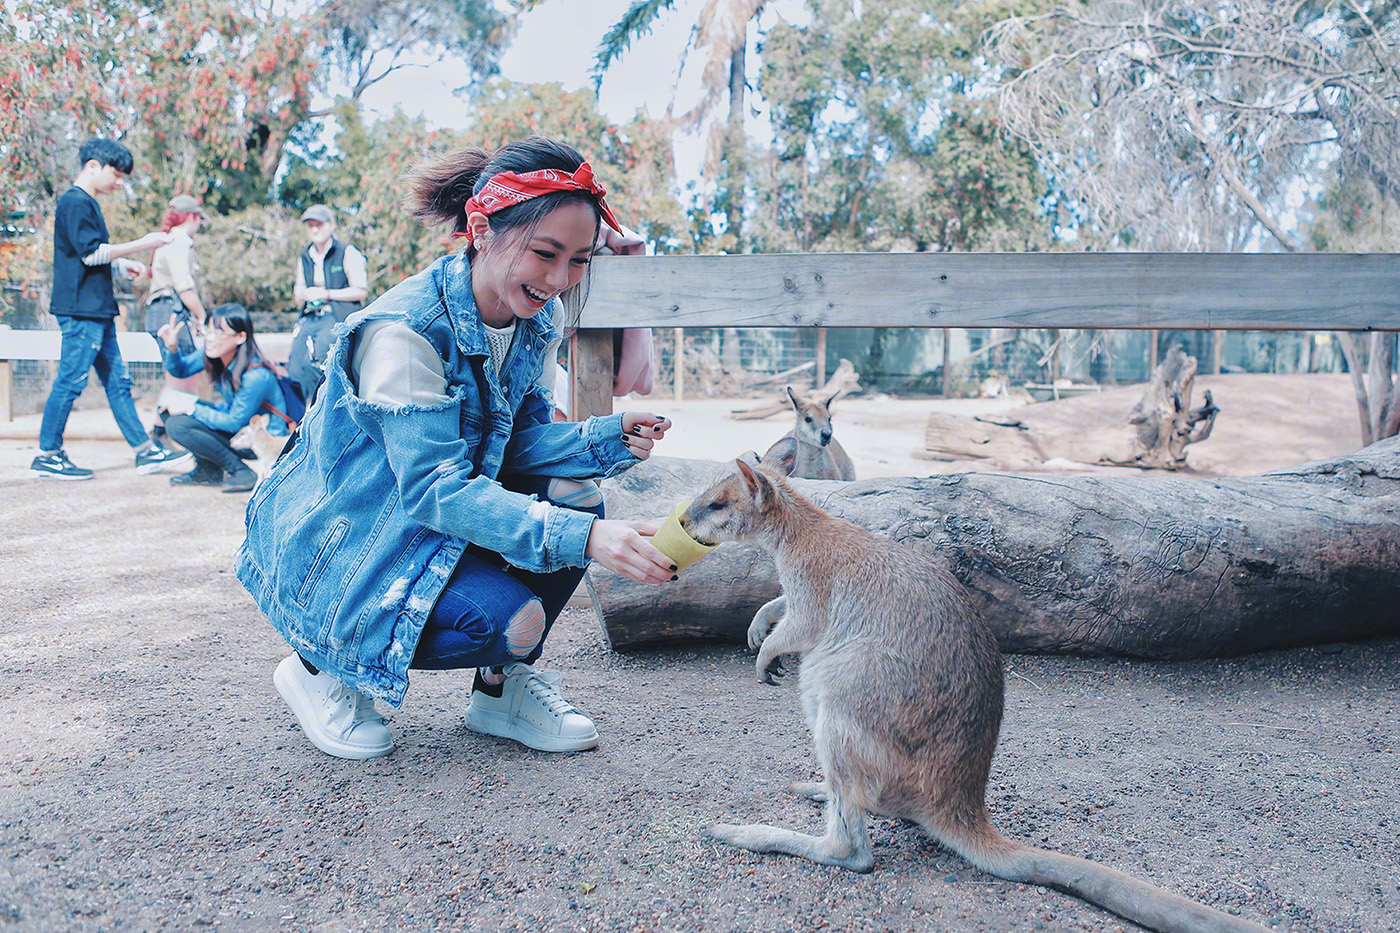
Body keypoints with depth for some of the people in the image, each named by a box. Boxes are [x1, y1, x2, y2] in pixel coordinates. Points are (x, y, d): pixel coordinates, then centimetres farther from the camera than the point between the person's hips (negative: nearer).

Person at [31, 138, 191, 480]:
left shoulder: (87, 204, 20)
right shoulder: (75, 202, -11)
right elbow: (91, 252, -18)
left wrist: (123, 264, 14)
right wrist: (141, 244, -15)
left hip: (97, 310, 11)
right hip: (81, 310, -11)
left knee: (117, 381, 9)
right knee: (71, 381, -6)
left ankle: (146, 451, 11)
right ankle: (47, 456, 2)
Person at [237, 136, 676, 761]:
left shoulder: (530, 318, -4)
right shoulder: (403, 329, -29)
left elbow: (515, 440, 1)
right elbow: (435, 489, -33)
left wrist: (610, 438, -19)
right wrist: (582, 538, -45)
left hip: (429, 518, 7)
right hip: (341, 545, -7)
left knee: (575, 494, -14)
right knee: (510, 618, -26)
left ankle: (500, 686, 4)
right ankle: (322, 666, 0)